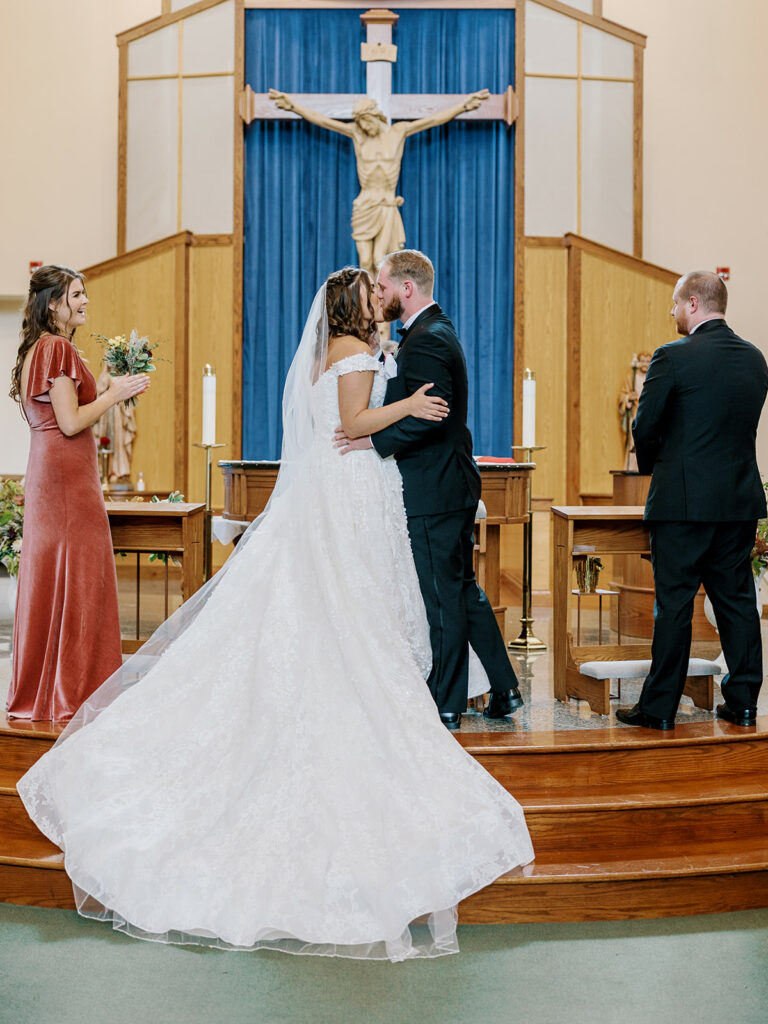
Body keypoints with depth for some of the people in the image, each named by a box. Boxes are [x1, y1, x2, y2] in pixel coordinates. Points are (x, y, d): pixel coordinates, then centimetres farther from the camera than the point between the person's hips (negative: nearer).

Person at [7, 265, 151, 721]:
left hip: (49, 473, 10)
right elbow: (70, 422, -19)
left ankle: (40, 690, 21)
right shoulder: (58, 349, -14)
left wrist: (107, 392, 17)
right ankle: (70, 691, 2)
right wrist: (114, 394, -8)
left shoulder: (39, 349, 17)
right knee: (75, 576, -5)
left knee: (51, 574, 13)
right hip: (67, 474, -10)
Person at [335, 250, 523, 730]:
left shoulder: (427, 340, -17)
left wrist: (374, 440, -21)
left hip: (435, 491, -10)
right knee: (463, 589, 16)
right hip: (450, 483, 10)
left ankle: (447, 705, 10)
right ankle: (504, 689, 23)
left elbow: (431, 416, -26)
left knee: (442, 596, -1)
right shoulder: (435, 331, 16)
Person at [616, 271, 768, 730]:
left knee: (674, 604, 0)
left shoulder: (673, 357, -12)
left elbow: (646, 426, -7)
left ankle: (660, 706, 7)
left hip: (684, 499, -6)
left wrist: (652, 466, 13)